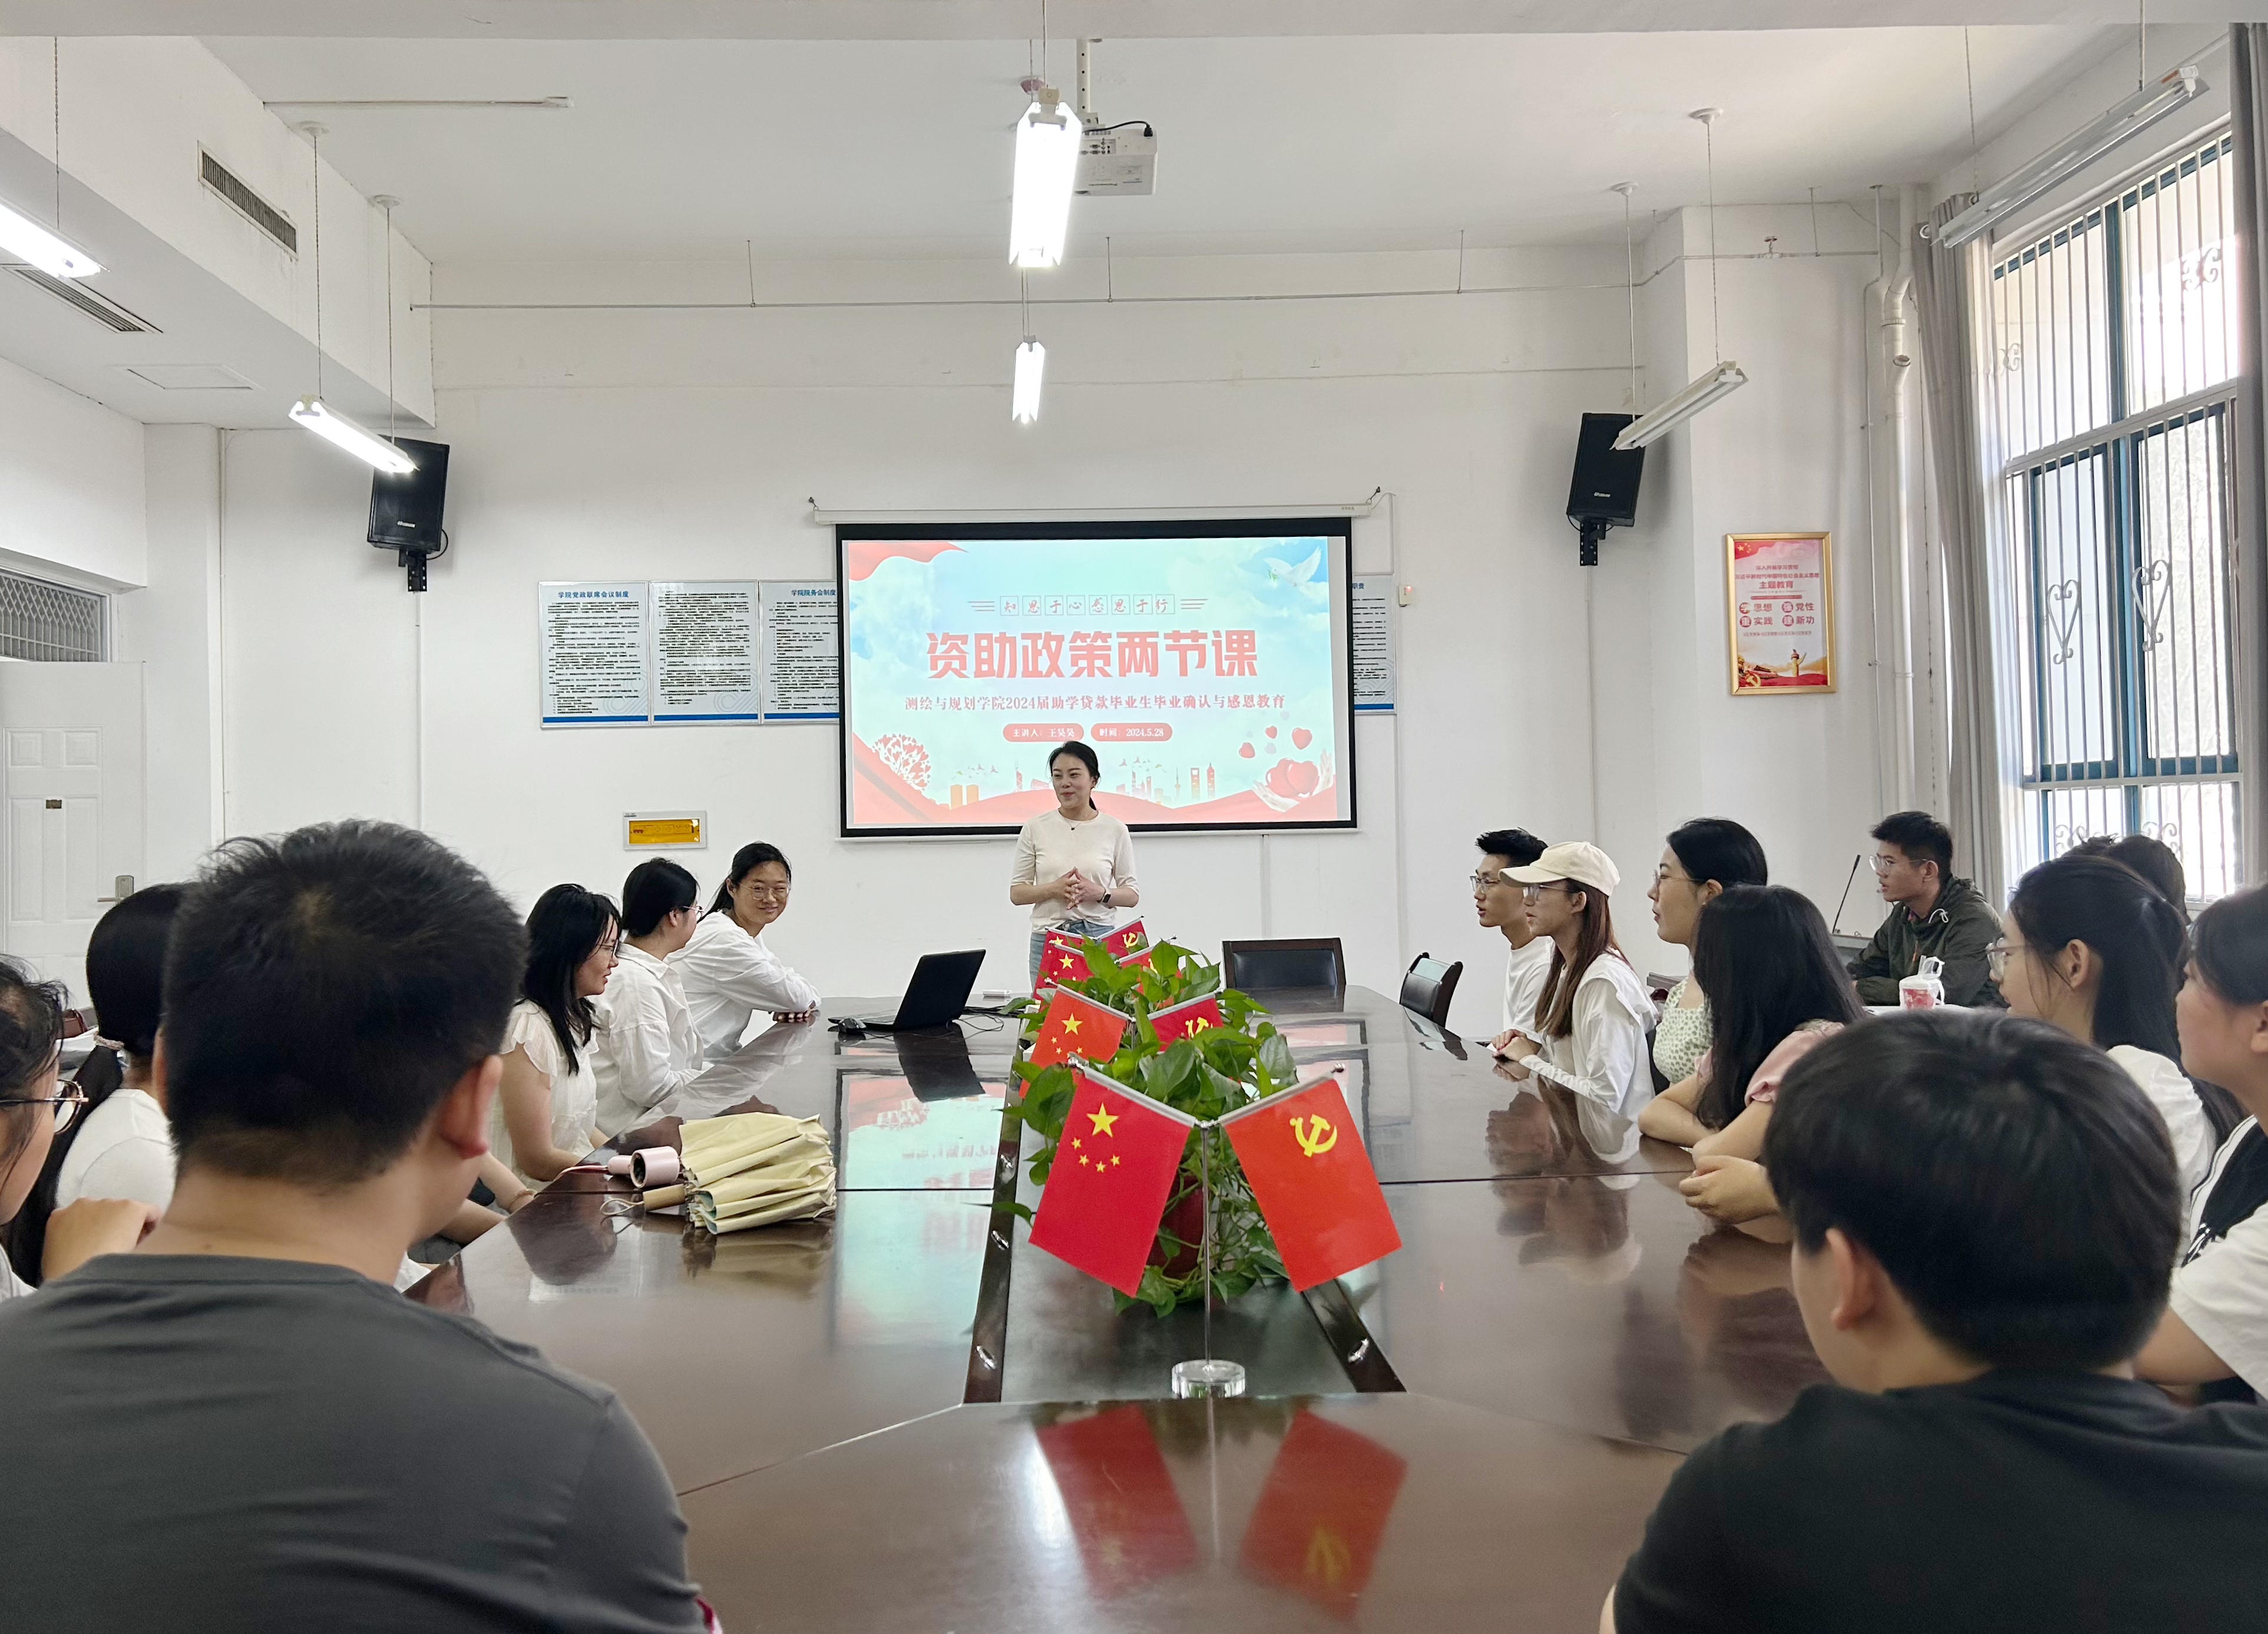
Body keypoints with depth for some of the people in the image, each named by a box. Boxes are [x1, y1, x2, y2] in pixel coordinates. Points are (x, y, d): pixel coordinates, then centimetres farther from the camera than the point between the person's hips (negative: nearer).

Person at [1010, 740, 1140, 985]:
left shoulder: (1115, 830, 4)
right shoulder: (1035, 829, 5)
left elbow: (1132, 894, 6)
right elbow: (1016, 892, 6)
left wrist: (1099, 893, -13)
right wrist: (1053, 889, -12)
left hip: (1101, 937, -1)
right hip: (1047, 940, 1)